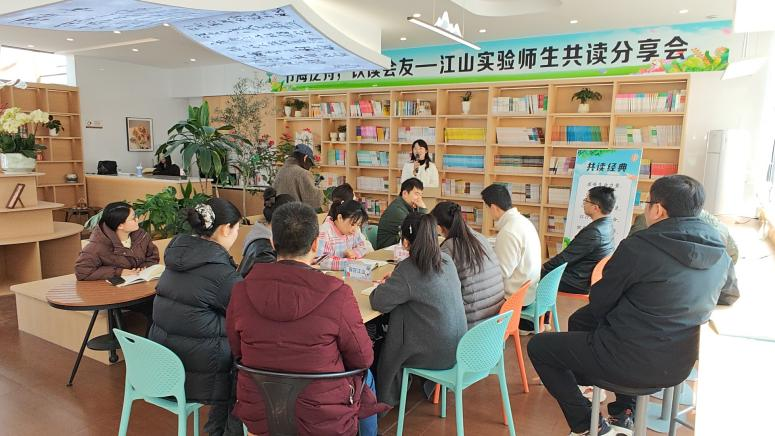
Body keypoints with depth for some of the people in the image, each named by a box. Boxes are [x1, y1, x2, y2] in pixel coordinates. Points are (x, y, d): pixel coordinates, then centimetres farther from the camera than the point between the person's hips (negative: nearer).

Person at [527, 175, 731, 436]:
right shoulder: (720, 253, 0)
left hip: (633, 364, -7)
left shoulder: (638, 247, -21)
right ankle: (624, 411, 29)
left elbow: (599, 303, -13)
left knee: (538, 346, 9)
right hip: (678, 365, 7)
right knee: (580, 320, 28)